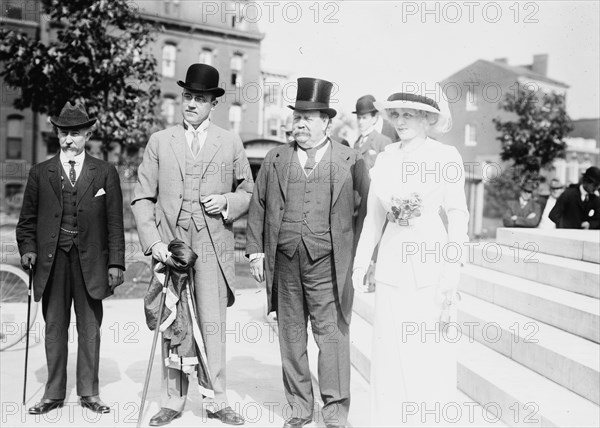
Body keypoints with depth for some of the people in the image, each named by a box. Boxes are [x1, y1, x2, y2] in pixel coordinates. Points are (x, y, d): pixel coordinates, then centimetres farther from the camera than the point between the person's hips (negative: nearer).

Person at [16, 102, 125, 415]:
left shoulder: (105, 173, 5)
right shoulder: (40, 173, 9)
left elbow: (115, 222, 2)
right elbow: (27, 220, 12)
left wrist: (116, 262, -3)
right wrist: (27, 249, -4)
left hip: (90, 261, -1)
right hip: (52, 260, 1)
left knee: (90, 328, 6)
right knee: (54, 328, 7)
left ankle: (88, 393, 17)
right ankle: (54, 394, 18)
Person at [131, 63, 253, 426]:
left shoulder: (231, 143, 9)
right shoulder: (160, 141, 9)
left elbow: (248, 192, 15)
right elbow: (142, 198, 6)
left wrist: (227, 202, -6)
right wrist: (153, 241, -6)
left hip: (213, 247, -1)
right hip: (170, 245, 1)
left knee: (213, 326, 0)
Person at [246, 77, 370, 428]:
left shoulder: (351, 162, 4)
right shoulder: (275, 160, 13)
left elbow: (364, 212, 1)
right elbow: (258, 206, 15)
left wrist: (360, 260, -3)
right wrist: (256, 250, 8)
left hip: (328, 265, -3)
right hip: (284, 264, 3)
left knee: (332, 337, -1)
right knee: (291, 337, 10)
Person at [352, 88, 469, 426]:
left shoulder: (446, 156, -5)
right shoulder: (385, 158, 7)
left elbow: (458, 216, -5)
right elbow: (375, 216, 11)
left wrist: (452, 273, -10)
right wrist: (361, 262, 8)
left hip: (430, 262, -3)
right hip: (392, 263, 3)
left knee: (428, 350, 6)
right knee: (390, 352, 7)